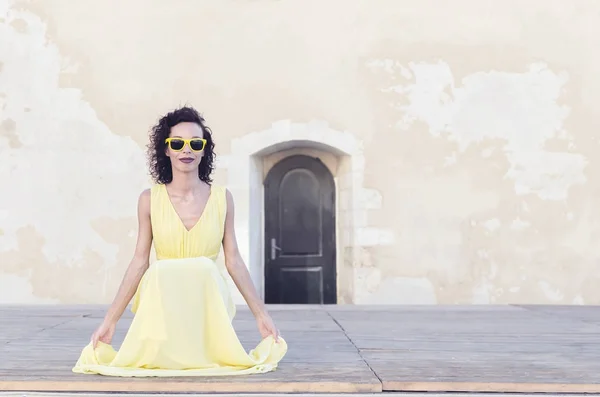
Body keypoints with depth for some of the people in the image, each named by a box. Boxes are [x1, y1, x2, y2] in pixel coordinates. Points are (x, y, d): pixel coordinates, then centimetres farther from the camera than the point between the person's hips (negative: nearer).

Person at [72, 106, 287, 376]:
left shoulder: (221, 198, 1)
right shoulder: (149, 200, 0)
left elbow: (234, 261, 4)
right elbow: (139, 262, 2)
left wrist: (261, 314, 3)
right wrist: (110, 320, 0)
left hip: (208, 298, 2)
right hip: (162, 298, -2)